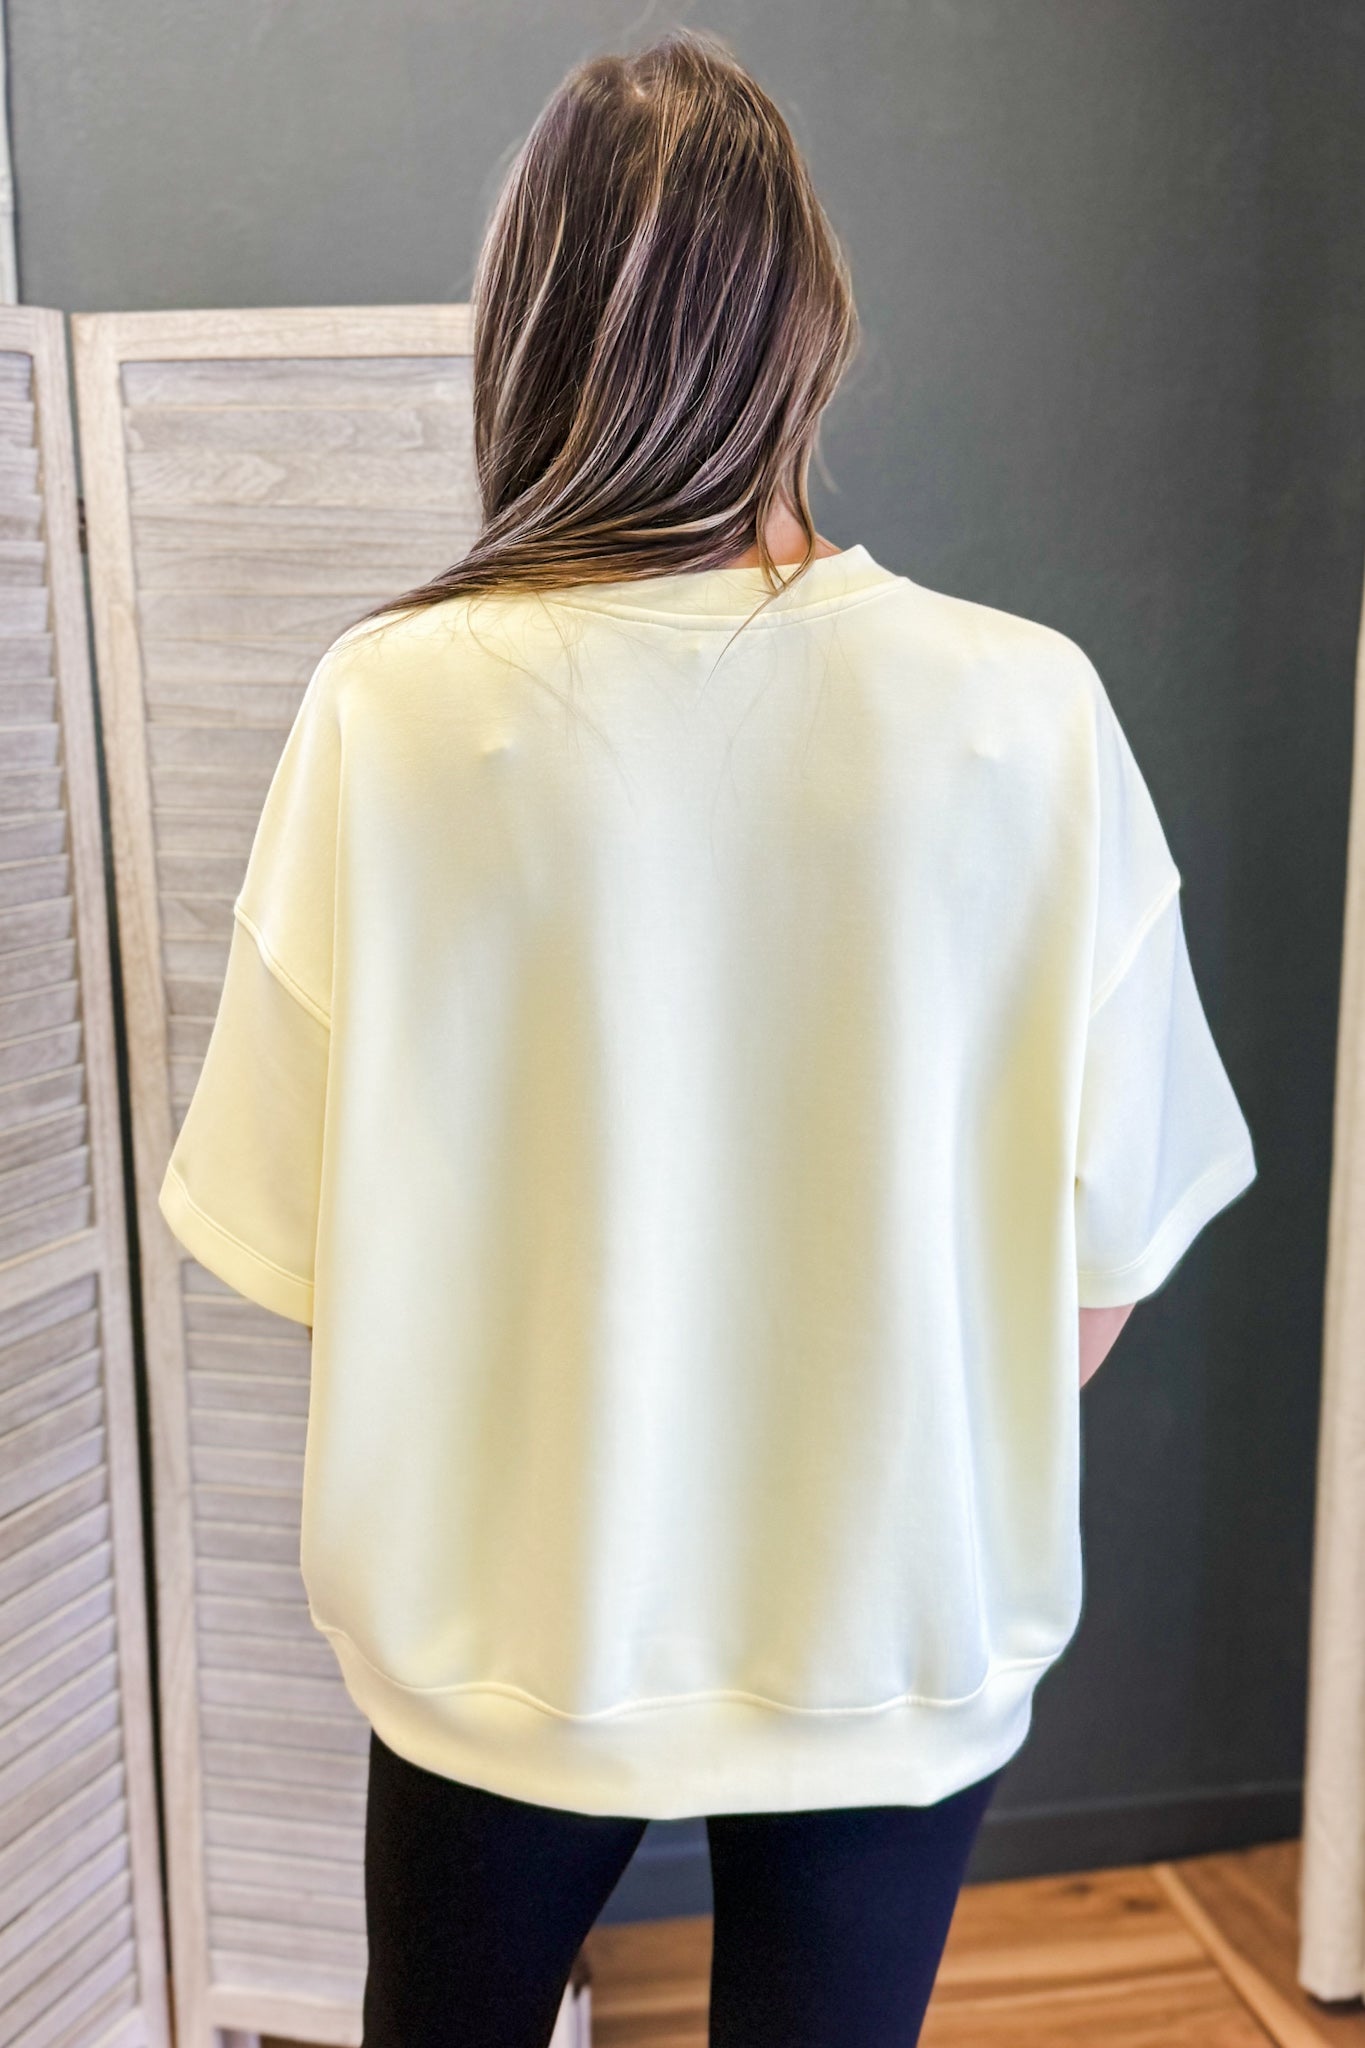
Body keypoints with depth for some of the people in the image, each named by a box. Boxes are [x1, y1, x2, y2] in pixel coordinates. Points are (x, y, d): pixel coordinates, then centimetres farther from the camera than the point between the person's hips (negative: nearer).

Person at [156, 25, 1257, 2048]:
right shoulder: (1023, 710, -16)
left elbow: (294, 1234, -11)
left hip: (510, 1633, 0)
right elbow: (1112, 1239, -9)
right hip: (903, 1633, 1)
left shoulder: (396, 704, -19)